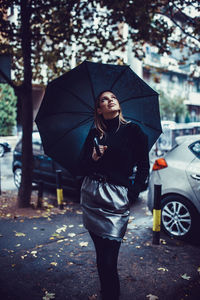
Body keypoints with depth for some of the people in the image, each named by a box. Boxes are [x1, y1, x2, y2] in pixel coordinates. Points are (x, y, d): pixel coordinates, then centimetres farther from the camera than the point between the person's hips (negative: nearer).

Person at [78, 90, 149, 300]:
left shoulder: (132, 130, 3)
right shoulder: (94, 134, 11)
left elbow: (143, 165, 5)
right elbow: (82, 166, 10)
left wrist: (134, 192, -3)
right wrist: (93, 158, -10)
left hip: (115, 198, -3)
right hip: (90, 195, 3)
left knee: (108, 260, -6)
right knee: (101, 255, 11)